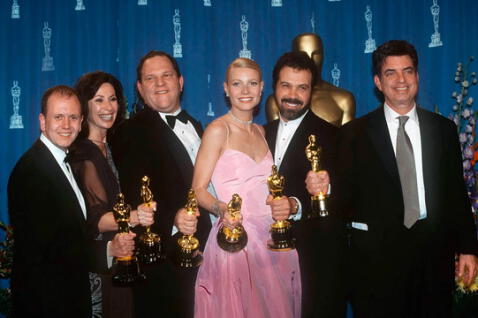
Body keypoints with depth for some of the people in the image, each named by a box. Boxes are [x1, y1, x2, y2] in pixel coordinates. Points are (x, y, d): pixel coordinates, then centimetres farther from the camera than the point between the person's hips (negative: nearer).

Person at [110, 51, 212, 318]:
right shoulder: (131, 133, -7)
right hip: (165, 259, -6)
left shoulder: (195, 127, 17)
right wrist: (172, 220, -35)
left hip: (202, 253, 7)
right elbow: (134, 196, -19)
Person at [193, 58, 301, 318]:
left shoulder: (260, 132, 14)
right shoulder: (217, 130, -5)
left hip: (272, 238, 6)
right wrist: (221, 209, -27)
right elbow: (198, 189, -7)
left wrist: (288, 203, 0)